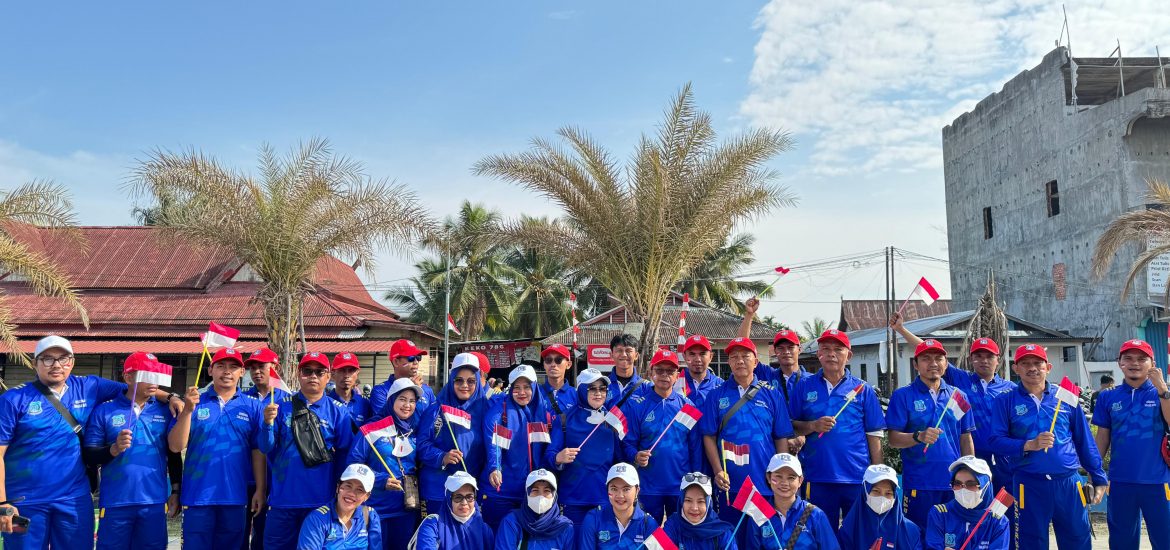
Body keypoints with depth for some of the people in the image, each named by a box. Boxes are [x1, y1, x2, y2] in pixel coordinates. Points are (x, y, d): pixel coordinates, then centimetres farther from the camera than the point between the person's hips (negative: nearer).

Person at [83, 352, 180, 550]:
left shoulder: (164, 411, 7)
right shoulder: (104, 411, 1)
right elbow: (89, 455, -2)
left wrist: (176, 491, 8)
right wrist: (113, 449, -20)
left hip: (155, 502, 2)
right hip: (115, 502, -2)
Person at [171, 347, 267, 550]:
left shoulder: (253, 407, 4)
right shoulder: (194, 403, 4)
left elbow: (258, 451, 3)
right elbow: (176, 446, -4)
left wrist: (260, 490, -2)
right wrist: (188, 410, -16)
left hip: (237, 497, 1)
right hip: (197, 495, 0)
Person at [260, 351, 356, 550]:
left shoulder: (337, 411, 0)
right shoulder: (283, 407, 3)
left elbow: (345, 454, 2)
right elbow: (266, 448, -2)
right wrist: (268, 423, -20)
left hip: (320, 500, -1)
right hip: (283, 498, 1)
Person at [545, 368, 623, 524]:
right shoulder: (567, 419, 0)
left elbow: (619, 458, 11)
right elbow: (549, 454, -4)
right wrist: (558, 458, -25)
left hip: (606, 498, 2)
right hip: (574, 499, -2)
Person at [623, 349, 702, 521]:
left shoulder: (687, 406, 4)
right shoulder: (636, 405, -2)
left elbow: (695, 448, 5)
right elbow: (628, 442, -2)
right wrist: (636, 456, -22)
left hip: (681, 487, 1)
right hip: (648, 486, -1)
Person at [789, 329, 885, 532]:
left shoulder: (863, 389, 5)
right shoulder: (804, 386, 6)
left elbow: (874, 435, 5)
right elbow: (790, 426, 7)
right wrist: (812, 426, -12)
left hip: (857, 477, 0)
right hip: (817, 477, 0)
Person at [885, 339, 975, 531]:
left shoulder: (958, 396, 10)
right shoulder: (903, 396, -2)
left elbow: (966, 439, 14)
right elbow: (893, 439, -7)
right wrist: (919, 437, -25)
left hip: (954, 482, 4)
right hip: (918, 484, -3)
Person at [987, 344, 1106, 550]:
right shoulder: (1005, 401, 3)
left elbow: (1085, 441, 12)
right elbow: (996, 441, -4)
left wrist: (1099, 479, 11)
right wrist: (1030, 445, -18)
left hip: (1069, 482, 2)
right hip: (1029, 485, -2)